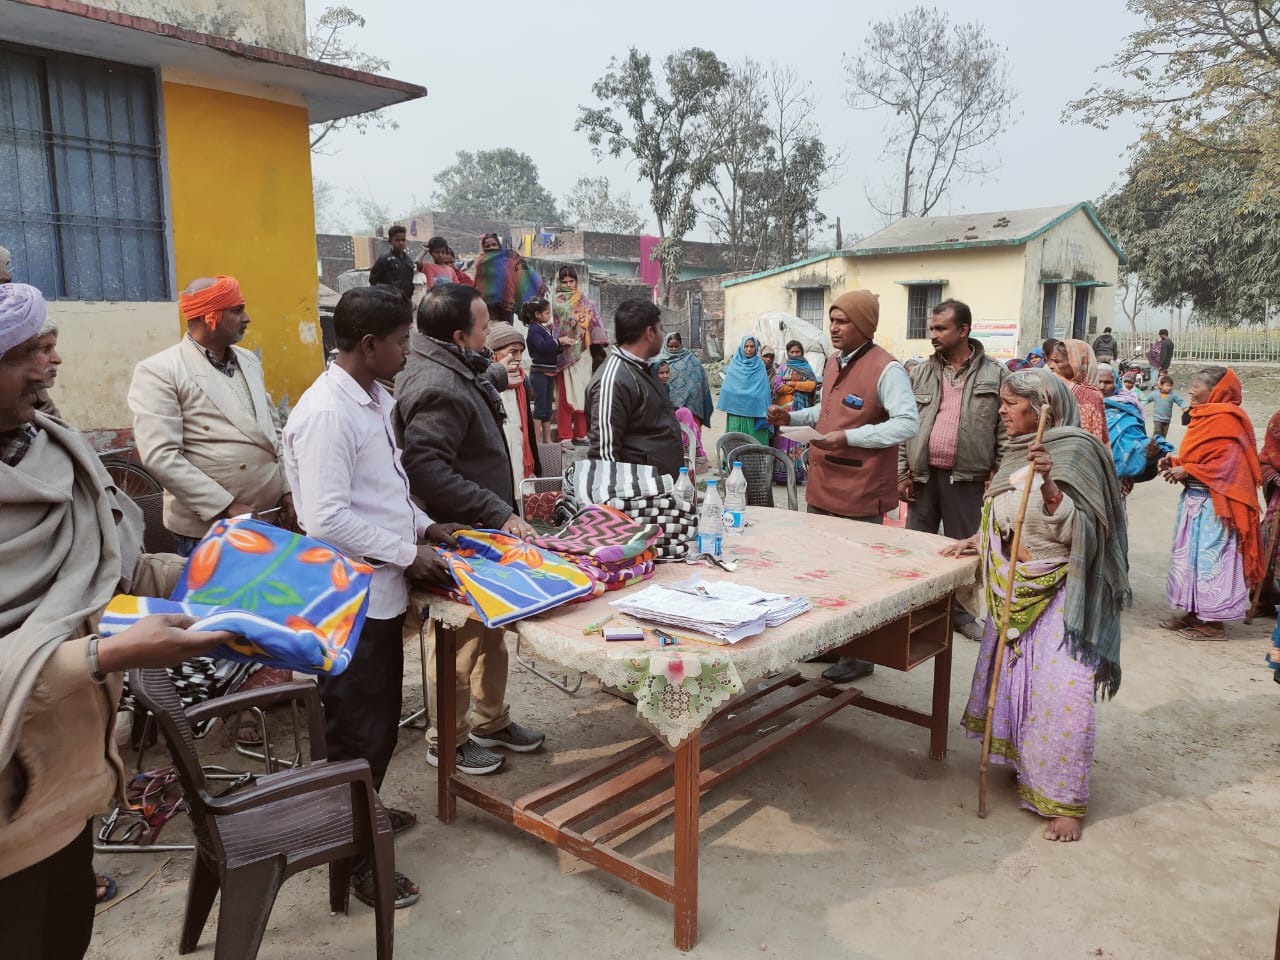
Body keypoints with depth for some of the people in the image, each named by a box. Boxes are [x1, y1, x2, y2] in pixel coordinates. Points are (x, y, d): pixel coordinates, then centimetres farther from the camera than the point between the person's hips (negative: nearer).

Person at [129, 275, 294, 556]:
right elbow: (160, 456, -16)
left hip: (268, 519, 6)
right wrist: (227, 507, -18)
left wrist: (287, 490, 8)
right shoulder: (159, 371, -8)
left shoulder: (250, 361, 13)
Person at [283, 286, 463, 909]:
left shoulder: (375, 400, 10)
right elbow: (326, 519, -26)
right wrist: (407, 556, -19)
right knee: (358, 729, 6)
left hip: (382, 591, 9)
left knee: (381, 716, 23)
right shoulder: (325, 412, -21)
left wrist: (423, 526, 10)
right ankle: (352, 857, 24)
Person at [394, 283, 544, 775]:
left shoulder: (453, 371, 8)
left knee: (491, 631, 21)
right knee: (460, 640, 4)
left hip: (480, 532, 11)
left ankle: (491, 720, 39)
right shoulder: (439, 388, -25)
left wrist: (497, 375, 45)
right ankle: (446, 741, 23)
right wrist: (496, 511, -32)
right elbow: (425, 468, -33)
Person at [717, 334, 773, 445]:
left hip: (754, 411, -1)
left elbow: (764, 391, -1)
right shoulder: (734, 364, 9)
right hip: (736, 410, 1)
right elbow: (727, 388, 10)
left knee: (755, 441, -3)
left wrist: (764, 414, -8)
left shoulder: (760, 366, 4)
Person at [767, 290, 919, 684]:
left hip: (860, 495, -8)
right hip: (822, 488, 9)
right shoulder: (834, 362, 13)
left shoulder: (886, 369, -14)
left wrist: (848, 437, -26)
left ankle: (860, 655, 19)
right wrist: (792, 417, 11)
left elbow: (908, 423, -21)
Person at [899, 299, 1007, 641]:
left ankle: (960, 613, 25)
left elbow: (1005, 430, -1)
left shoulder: (995, 375, -1)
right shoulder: (921, 373, 7)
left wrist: (998, 477, -5)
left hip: (966, 478, -2)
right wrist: (903, 474, 2)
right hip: (923, 474, 2)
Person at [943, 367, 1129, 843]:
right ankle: (1025, 764, 33)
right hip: (1013, 592, 8)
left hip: (1056, 594, -8)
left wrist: (1049, 483, -32)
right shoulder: (1017, 452, 9)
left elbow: (1076, 530, -21)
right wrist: (980, 540, 10)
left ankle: (1064, 800, 4)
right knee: (1013, 678, 14)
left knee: (1058, 691, -7)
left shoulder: (1074, 451, -14)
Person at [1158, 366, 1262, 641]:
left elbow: (1228, 464, -20)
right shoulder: (1203, 417, 14)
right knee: (1191, 554, 12)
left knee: (1210, 556, -5)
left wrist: (1186, 471, -18)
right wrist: (1175, 463, 4)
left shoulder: (1226, 420, -14)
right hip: (1194, 499, 10)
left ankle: (1214, 621, 3)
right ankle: (1194, 613, 21)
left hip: (1214, 502, -10)